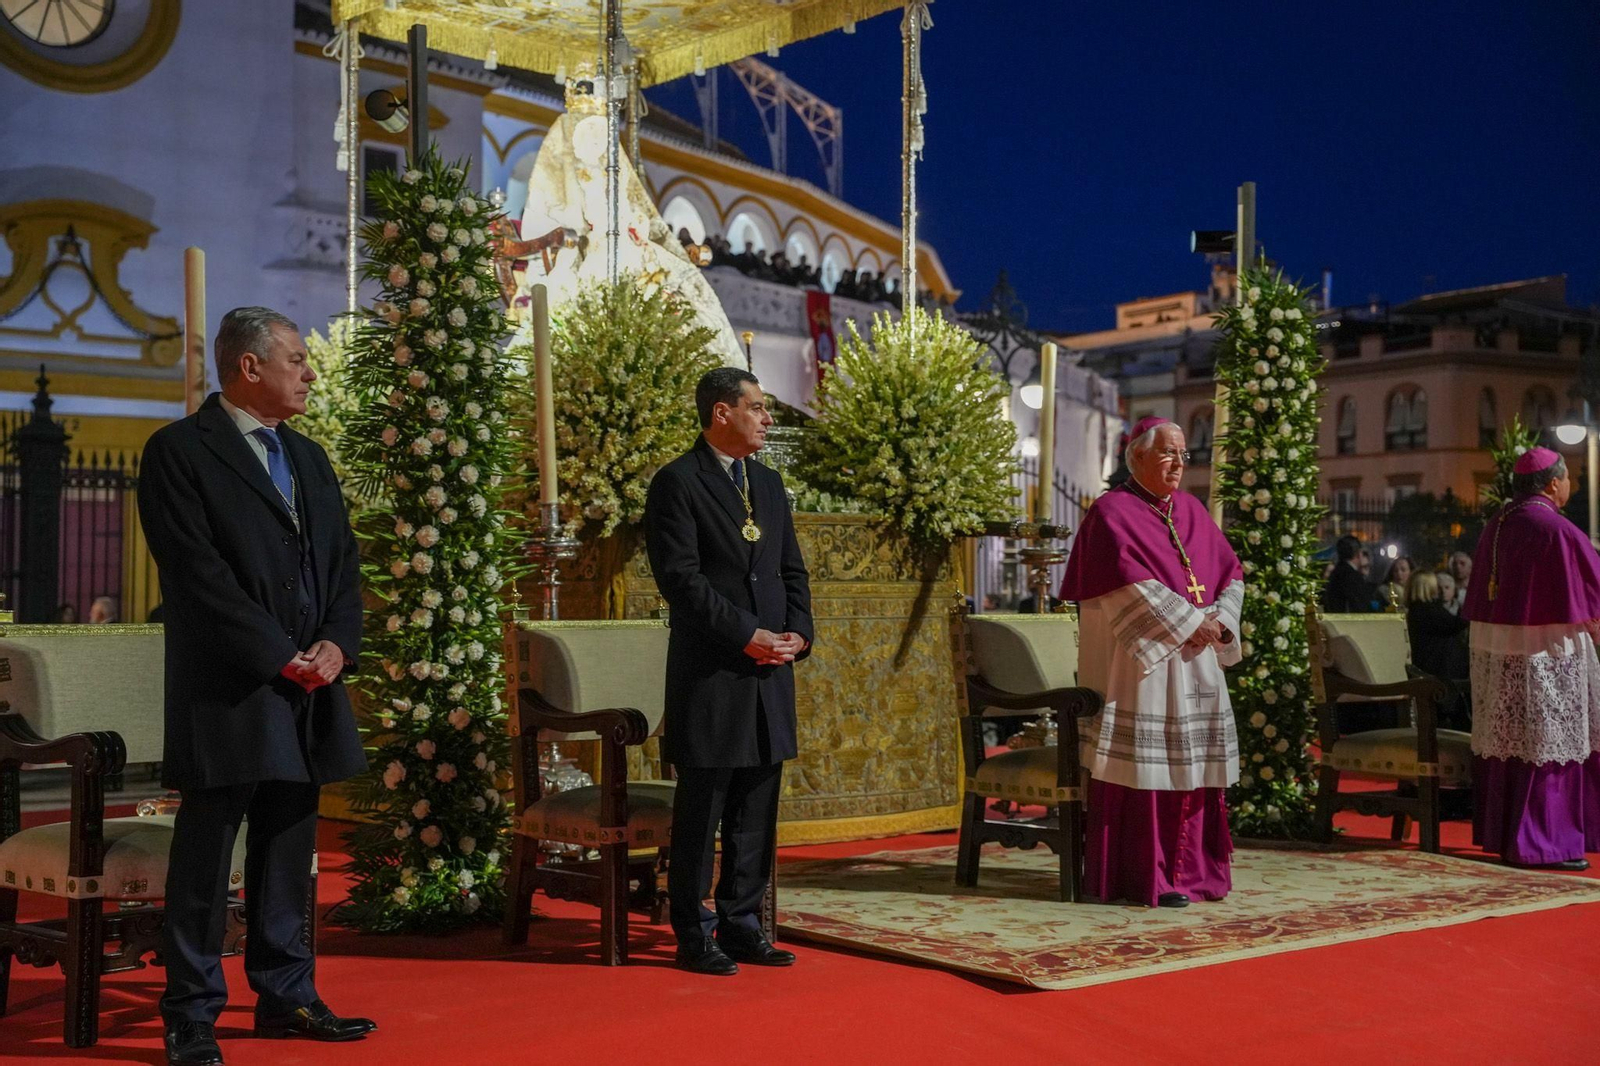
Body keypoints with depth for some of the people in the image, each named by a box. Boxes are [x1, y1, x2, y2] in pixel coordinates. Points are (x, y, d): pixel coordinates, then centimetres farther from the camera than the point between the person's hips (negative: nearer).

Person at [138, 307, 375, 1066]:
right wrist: (281, 655, -15)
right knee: (207, 848, -1)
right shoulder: (179, 452, -5)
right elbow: (198, 573, -13)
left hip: (308, 685, 7)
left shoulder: (308, 458, 17)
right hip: (226, 689, -6)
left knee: (289, 845, 11)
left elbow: (343, 561, 15)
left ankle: (285, 996, 21)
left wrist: (337, 644, -3)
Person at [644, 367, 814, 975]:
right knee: (700, 814, 0)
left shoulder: (768, 483, 16)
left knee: (757, 814, 11)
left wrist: (797, 634, 0)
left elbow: (793, 571, 17)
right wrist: (748, 636, -17)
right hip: (709, 674, -7)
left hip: (771, 673, 7)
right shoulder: (676, 483, -7)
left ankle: (742, 926, 20)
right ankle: (694, 937, 10)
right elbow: (681, 577, -15)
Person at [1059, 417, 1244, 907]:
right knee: (1145, 763, -6)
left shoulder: (1191, 510, 16)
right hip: (1141, 658, -7)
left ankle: (1191, 869, 16)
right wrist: (1192, 623, -16)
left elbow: (1231, 572, 13)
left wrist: (1219, 619, -5)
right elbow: (1133, 587, -16)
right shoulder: (1112, 512, -5)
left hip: (1195, 662, 7)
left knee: (1191, 764, 8)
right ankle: (1146, 879, 0)